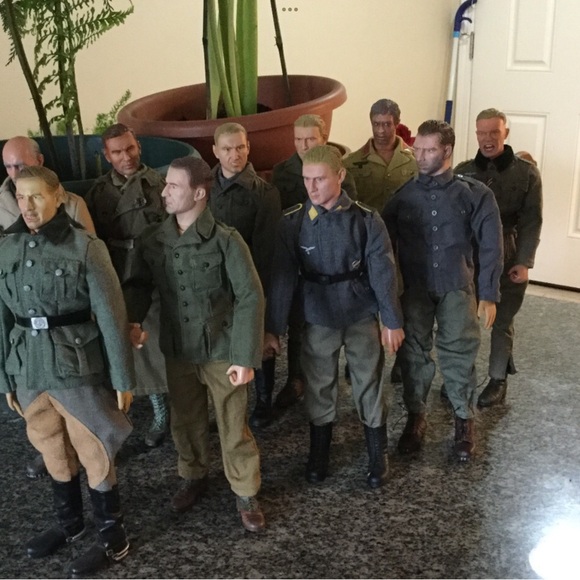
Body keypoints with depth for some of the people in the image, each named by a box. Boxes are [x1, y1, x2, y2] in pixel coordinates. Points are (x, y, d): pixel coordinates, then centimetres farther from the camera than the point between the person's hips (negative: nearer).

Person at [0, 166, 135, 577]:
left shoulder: (85, 247, -12)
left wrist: (122, 377, -8)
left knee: (94, 454, 6)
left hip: (77, 365, -5)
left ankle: (114, 536, 23)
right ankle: (70, 523, 40)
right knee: (53, 451, 19)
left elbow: (111, 315, -9)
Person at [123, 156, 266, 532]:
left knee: (233, 427, 9)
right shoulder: (153, 239, -5)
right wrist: (130, 322, -15)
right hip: (177, 350, 4)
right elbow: (138, 285, 6)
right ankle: (193, 477, 45)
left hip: (222, 350, -4)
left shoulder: (226, 241, -18)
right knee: (185, 422, 20)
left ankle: (247, 494, 29)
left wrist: (246, 357, -19)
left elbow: (251, 298, -17)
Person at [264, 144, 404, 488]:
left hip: (362, 316, -1)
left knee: (369, 385, 10)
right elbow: (283, 278, -8)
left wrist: (393, 320, -7)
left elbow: (382, 271, -8)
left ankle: (378, 454, 29)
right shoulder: (293, 222, -9)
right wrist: (273, 328, -8)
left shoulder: (366, 220, -13)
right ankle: (319, 452, 34)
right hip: (318, 319, 1)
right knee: (319, 387, 13)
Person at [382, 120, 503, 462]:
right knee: (414, 353, 8)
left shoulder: (475, 194, -5)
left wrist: (489, 295, -6)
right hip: (414, 288, 2)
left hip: (457, 288, -1)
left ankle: (465, 421, 24)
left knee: (459, 356, 5)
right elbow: (385, 244, 5)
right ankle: (416, 417, 26)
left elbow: (491, 247, -3)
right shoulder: (404, 195, 0)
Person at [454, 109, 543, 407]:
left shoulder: (526, 172, -2)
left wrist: (524, 262, -12)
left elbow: (531, 222, -5)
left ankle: (498, 380, 21)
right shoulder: (463, 171, 4)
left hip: (507, 261, -2)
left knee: (502, 322, 8)